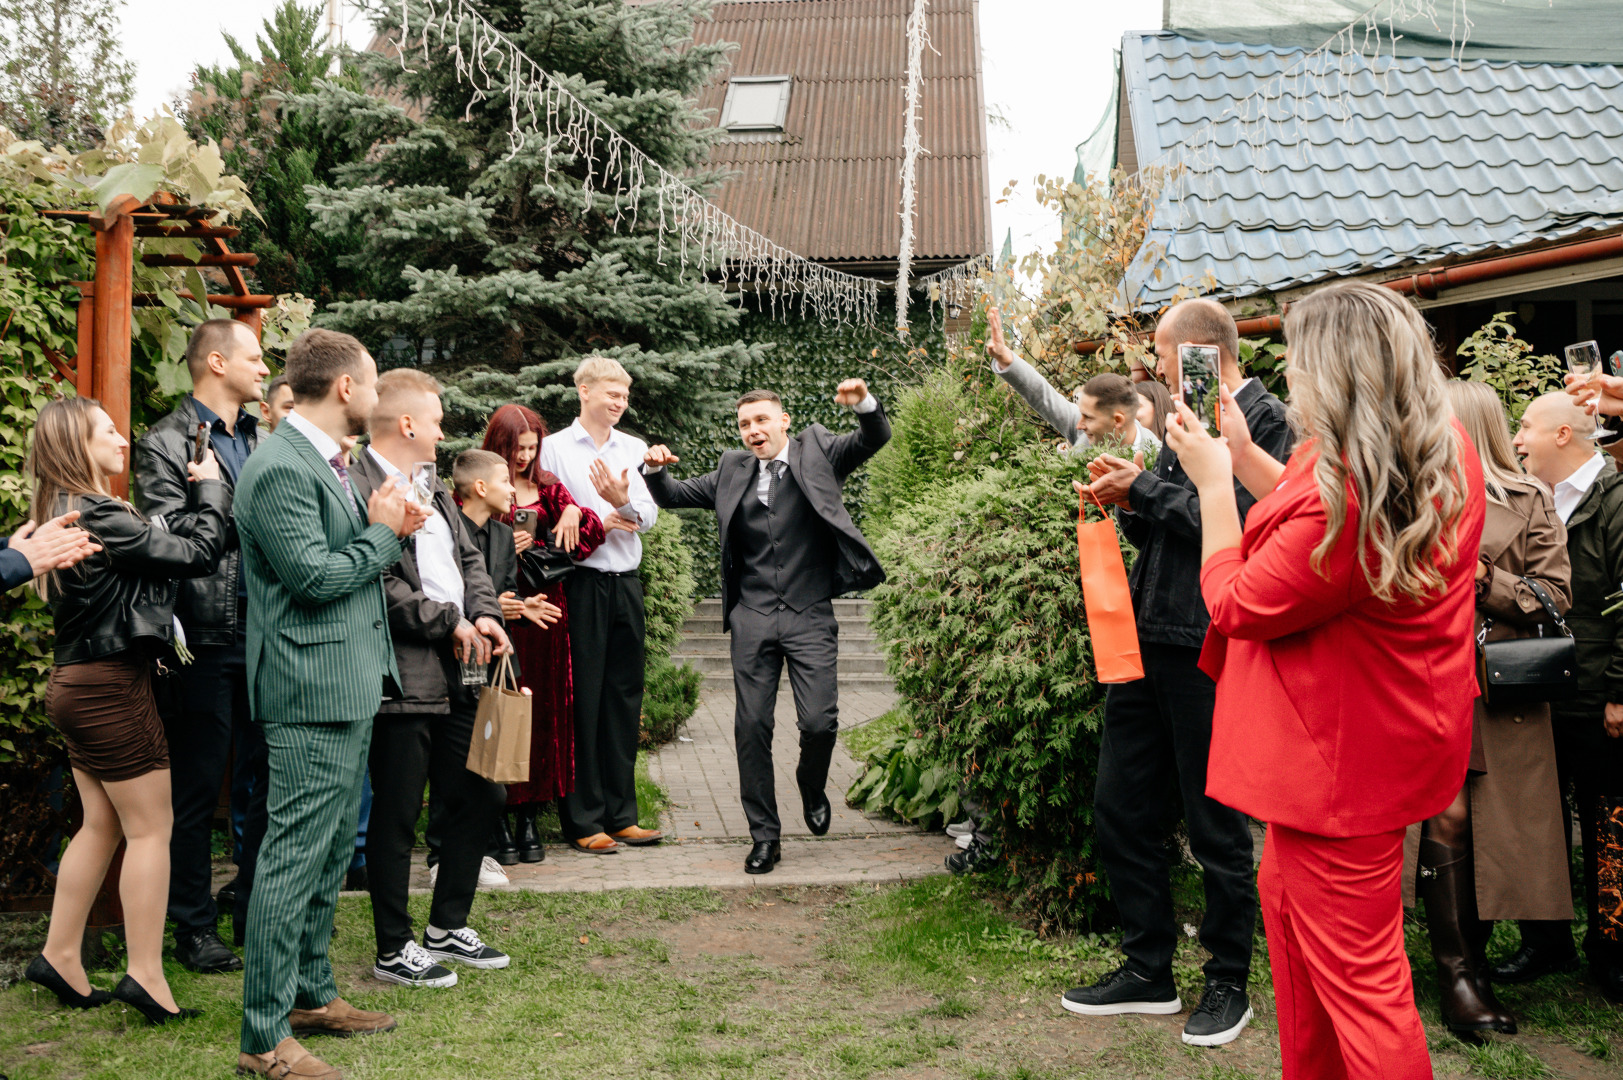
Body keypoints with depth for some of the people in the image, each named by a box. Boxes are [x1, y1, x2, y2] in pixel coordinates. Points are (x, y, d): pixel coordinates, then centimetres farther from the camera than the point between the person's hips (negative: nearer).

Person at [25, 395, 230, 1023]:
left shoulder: (63, 516, 11)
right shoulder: (100, 516, -20)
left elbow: (152, 546, 12)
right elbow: (198, 555, -18)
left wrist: (195, 496, 7)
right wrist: (210, 489, -4)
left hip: (78, 685, 10)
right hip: (112, 688, -10)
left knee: (102, 823, 17)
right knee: (151, 827, -2)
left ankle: (61, 957, 24)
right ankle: (146, 976, 3)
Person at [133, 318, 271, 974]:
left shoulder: (265, 440, 15)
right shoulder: (164, 444, -4)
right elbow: (172, 535, -14)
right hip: (207, 640, -6)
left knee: (273, 779, 12)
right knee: (199, 789, 5)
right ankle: (193, 928, 17)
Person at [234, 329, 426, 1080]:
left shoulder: (329, 461, 16)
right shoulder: (281, 468, -17)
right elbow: (314, 575, -22)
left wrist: (385, 526, 5)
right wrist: (382, 531, -9)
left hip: (350, 683, 11)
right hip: (312, 689, -11)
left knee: (331, 851, 18)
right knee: (295, 855, -5)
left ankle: (311, 995, 32)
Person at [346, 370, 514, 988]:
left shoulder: (434, 490, 17)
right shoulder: (357, 490, -14)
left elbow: (469, 558, 18)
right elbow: (379, 583, -22)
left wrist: (484, 614, 0)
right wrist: (449, 621, -15)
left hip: (455, 677, 9)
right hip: (401, 677, -9)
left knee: (481, 798, 16)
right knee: (396, 817, 3)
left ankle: (447, 927, 31)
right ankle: (394, 950, 18)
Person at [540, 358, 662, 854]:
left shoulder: (634, 449, 14)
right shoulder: (554, 447, 1)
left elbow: (647, 516, 5)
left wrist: (623, 501, -13)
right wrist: (598, 522, -10)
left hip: (626, 582, 5)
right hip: (581, 584, -5)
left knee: (624, 697, 8)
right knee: (582, 698, -2)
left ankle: (620, 814, 17)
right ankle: (582, 820, 7)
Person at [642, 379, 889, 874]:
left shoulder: (817, 452, 6)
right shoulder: (733, 471, 15)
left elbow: (875, 439, -4)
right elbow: (672, 497, 18)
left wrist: (864, 403, -24)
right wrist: (656, 470, -3)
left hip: (810, 615, -3)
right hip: (752, 620, 3)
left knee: (819, 721, -10)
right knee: (751, 727, 1)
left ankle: (811, 785, 25)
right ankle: (764, 836, 14)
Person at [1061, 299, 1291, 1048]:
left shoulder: (1263, 419, -8)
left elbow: (1235, 523, -20)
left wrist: (1144, 489, -12)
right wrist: (1129, 505, 1)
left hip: (1208, 648, -8)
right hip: (1148, 639, 8)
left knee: (1216, 823, 4)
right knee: (1121, 804, 11)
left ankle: (1228, 984, 21)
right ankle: (1148, 970, 25)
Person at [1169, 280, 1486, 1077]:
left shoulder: (1345, 502, -32)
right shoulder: (1448, 452, -2)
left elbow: (1236, 603, -15)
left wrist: (1214, 481, -5)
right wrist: (1243, 454, 10)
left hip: (1345, 758, -10)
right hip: (1403, 729, 11)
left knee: (1354, 972, 3)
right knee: (1285, 893, 26)